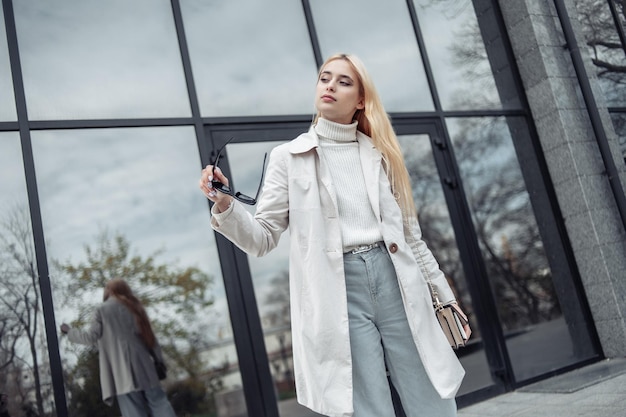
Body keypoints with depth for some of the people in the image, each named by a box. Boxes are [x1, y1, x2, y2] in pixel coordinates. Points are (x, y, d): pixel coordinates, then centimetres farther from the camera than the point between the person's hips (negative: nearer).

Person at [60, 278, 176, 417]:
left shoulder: (102, 309, 4)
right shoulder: (134, 307, 16)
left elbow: (91, 337, 0)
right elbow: (150, 336, 13)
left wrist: (69, 332, 16)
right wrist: (159, 359, 16)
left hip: (121, 370, -3)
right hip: (142, 365, 3)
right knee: (158, 403, 6)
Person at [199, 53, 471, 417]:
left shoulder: (380, 154, 14)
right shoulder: (289, 156, 6)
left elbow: (410, 234, 17)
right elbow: (262, 239, 1)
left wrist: (445, 294, 16)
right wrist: (224, 204, -17)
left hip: (394, 282, 3)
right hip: (337, 294, -3)